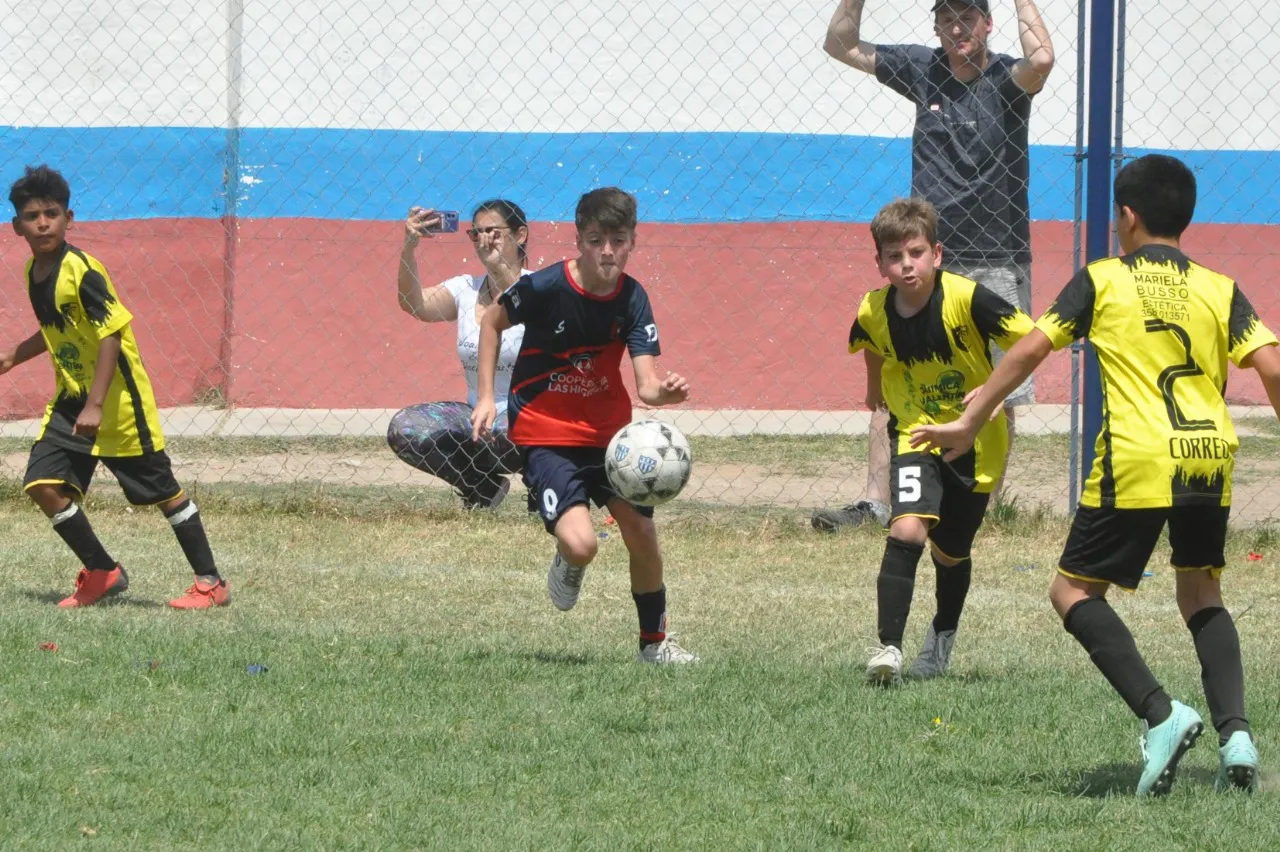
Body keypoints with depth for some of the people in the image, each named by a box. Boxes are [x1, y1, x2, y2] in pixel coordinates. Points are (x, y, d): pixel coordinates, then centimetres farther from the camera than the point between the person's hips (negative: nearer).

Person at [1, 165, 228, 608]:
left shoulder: (82, 272, -21)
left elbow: (110, 335, -25)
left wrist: (95, 406, -30)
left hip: (117, 399, -8)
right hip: (71, 398, 8)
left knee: (162, 489, 1)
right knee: (43, 485, -4)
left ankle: (210, 583, 12)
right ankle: (102, 573, 12)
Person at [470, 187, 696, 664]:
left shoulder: (632, 299, -10)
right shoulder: (546, 287, -20)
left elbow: (646, 383, -17)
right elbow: (492, 322, -1)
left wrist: (665, 392, -41)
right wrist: (486, 398, -4)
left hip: (610, 430, 4)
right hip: (545, 435, -4)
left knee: (643, 535, 1)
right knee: (580, 545, -21)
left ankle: (654, 642, 23)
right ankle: (568, 566, 18)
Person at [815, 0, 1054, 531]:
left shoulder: (1006, 79, -8)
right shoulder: (922, 69, 5)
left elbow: (1041, 58, -32)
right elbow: (842, 46, 12)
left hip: (996, 264, -3)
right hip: (926, 262, 4)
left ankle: (991, 502, 15)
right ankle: (875, 503, -2)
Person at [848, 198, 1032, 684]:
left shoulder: (968, 300, -24)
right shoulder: (874, 313, -12)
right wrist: (880, 393, 17)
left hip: (976, 441, -1)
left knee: (950, 553, 14)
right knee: (907, 529, -24)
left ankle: (942, 637, 43)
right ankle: (888, 647, -24)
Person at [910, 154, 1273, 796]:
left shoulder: (1102, 281, 5)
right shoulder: (1220, 291, 12)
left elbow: (1030, 350, 1)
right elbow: (1270, 367, 1)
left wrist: (969, 423, 7)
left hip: (1137, 461, -4)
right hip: (1210, 455, 4)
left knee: (1074, 590, 7)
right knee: (1201, 594, 21)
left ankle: (1159, 714, -12)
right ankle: (1234, 731, 2)